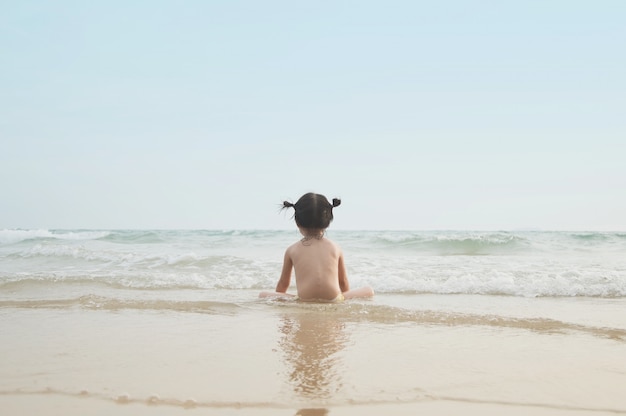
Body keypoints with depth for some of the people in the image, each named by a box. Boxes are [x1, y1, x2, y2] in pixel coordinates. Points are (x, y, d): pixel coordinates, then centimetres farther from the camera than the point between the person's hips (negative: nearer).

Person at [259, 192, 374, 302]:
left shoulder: (292, 250, 9)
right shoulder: (335, 248, 11)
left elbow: (283, 283, 19)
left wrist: (277, 299, 39)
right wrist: (345, 298, 41)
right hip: (334, 300, 2)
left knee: (263, 295, 11)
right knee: (369, 290, 22)